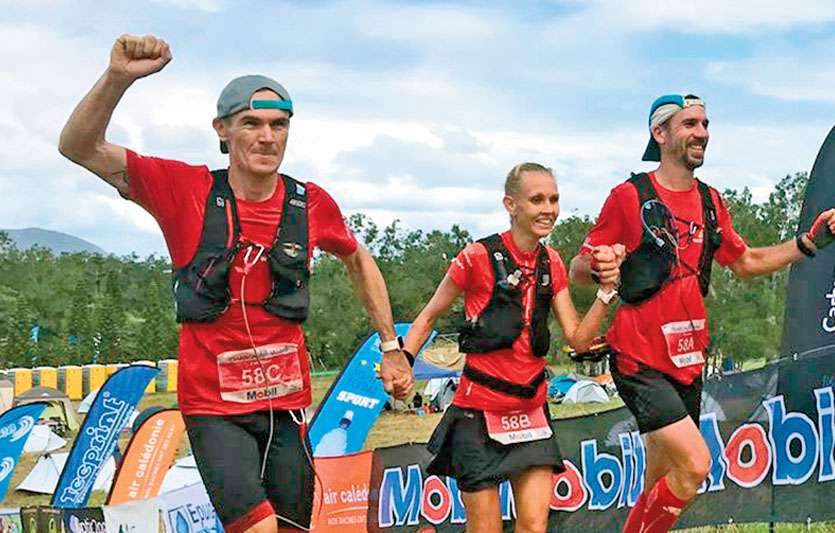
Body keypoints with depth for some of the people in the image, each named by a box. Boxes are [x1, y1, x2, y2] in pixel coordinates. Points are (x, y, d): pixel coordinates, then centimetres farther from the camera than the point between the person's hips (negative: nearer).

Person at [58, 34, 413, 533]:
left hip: (287, 402, 3)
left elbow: (358, 260, 18)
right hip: (214, 406, -3)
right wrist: (118, 78, -31)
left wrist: (391, 346, 17)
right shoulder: (187, 190, -9)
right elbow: (79, 147, -14)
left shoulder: (311, 203, -2)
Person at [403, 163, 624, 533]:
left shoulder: (552, 264, 5)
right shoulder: (478, 257, -10)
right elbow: (430, 316, 1)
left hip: (530, 410, 5)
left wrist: (607, 290, -8)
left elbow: (578, 339, 4)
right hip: (480, 410, -5)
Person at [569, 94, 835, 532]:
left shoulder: (709, 201, 11)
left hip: (688, 362, 7)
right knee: (694, 464, -21)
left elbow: (745, 263, 25)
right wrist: (598, 269, -27)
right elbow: (578, 271, -4)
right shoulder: (630, 196, -8)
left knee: (660, 487, 11)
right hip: (639, 360, -7)